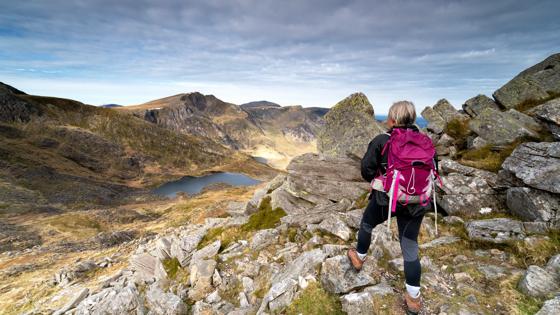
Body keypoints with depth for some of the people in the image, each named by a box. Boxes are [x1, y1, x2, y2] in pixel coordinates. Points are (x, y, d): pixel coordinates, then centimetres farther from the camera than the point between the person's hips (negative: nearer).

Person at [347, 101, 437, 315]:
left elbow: (366, 171, -10)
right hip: (416, 202, 3)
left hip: (385, 198, -3)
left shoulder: (381, 141, -12)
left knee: (366, 225, 27)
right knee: (410, 249, 12)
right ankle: (413, 298, 21)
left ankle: (359, 258, 48)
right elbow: (433, 171, 9)